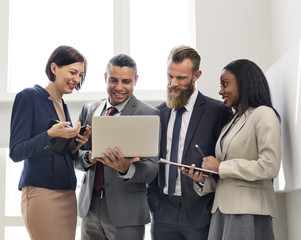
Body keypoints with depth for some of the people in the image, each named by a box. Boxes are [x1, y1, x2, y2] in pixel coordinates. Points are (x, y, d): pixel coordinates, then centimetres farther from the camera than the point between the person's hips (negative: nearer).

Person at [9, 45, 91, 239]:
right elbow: (16, 152, -9)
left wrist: (76, 145, 1)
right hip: (41, 193, -7)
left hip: (67, 194, 7)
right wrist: (50, 135, -21)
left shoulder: (63, 106, 17)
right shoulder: (29, 97, -5)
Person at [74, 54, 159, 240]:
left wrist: (126, 169, -29)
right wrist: (88, 157, -13)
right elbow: (74, 156, 9)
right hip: (90, 208, 4)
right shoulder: (89, 110, 9)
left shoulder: (148, 114, -6)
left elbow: (151, 170, -10)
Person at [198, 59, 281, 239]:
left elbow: (269, 167, -16)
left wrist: (221, 167, -9)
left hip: (248, 211, -7)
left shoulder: (264, 114, -4)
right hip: (222, 208, 7)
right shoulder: (231, 122, 20)